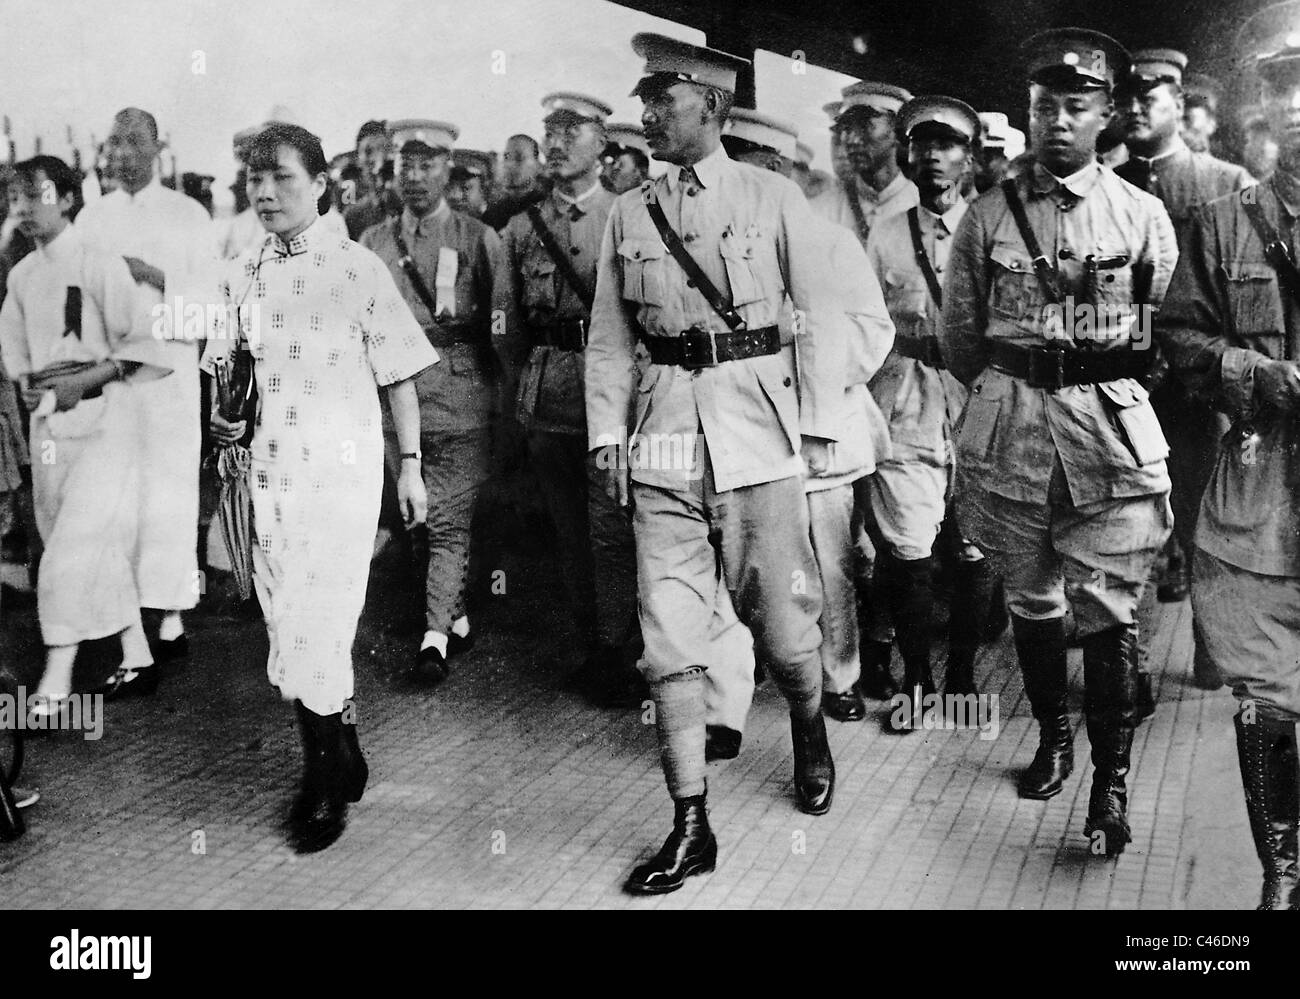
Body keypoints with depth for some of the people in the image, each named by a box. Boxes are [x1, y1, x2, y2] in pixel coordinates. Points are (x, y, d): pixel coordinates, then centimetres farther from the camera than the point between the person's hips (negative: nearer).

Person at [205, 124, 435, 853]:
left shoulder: (359, 269, -5)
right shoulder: (242, 276, 8)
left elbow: (399, 377, -1)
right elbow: (226, 370, 15)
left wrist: (411, 467, -1)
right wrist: (223, 418, -5)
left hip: (341, 468, -5)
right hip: (267, 470, 5)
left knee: (319, 627, -4)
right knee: (292, 626, 10)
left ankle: (329, 785, 15)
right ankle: (342, 760, 28)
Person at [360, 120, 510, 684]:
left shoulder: (479, 240, 4)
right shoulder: (373, 242, 12)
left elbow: (500, 326, 5)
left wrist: (500, 399, 1)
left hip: (460, 397, -3)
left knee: (450, 521, -7)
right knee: (417, 518, 9)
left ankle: (436, 637, -4)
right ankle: (456, 621, 23)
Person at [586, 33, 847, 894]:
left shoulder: (775, 199, 2)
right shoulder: (630, 214, 10)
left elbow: (818, 317, 2)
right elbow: (609, 338, 12)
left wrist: (821, 425, -3)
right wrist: (608, 433, 4)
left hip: (758, 424, -2)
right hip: (665, 429, 3)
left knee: (780, 612, 6)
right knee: (669, 634, -1)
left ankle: (811, 734, 39)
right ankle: (690, 823, 7)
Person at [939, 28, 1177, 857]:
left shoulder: (1143, 215, 2)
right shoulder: (987, 217, 3)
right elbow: (959, 335, 12)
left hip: (1112, 425, -1)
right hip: (1011, 423, 2)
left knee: (1108, 609, -3)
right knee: (1032, 599, 12)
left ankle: (1111, 779, 8)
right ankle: (1053, 739, 31)